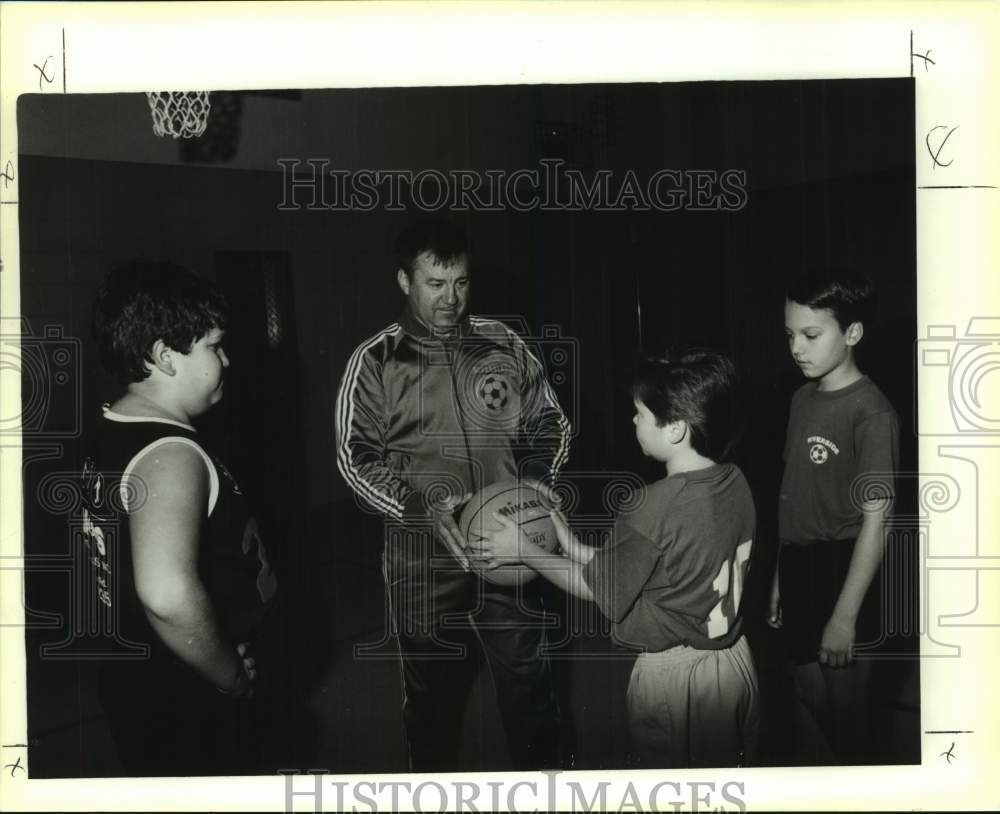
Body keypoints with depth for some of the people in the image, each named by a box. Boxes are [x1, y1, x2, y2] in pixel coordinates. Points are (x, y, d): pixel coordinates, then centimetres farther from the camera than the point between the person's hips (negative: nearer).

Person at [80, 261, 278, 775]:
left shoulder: (112, 434, 5)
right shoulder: (171, 456, -26)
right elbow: (168, 592, -41)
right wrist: (233, 677, -24)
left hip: (132, 679, 9)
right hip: (187, 707, -9)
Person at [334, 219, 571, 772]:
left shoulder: (505, 346, 4)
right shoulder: (375, 362, -2)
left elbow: (550, 425, 12)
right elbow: (357, 456, -6)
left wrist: (534, 483, -7)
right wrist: (423, 509, -20)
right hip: (424, 561, -1)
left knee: (530, 689, 9)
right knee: (432, 696, 13)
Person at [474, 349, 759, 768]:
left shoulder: (653, 507, -25)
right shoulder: (736, 483, -4)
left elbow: (599, 588, -11)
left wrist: (523, 550, 1)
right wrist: (571, 545, 8)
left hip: (671, 675, -7)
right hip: (735, 663, 7)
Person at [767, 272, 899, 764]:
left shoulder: (871, 413, -17)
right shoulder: (804, 399, 6)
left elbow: (875, 521, -18)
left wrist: (845, 616, -18)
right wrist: (780, 577, 13)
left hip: (841, 579, -7)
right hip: (799, 575, 7)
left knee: (840, 711, 7)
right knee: (807, 701, 19)